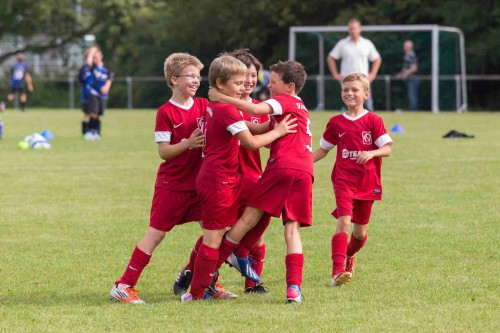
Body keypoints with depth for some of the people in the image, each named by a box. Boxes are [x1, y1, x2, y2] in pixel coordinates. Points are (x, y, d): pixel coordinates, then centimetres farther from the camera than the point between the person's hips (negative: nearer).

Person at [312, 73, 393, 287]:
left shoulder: (373, 120, 0)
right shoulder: (336, 122, 7)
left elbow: (387, 149, -4)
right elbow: (323, 149, 16)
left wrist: (371, 153, -24)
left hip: (367, 183, 0)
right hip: (343, 180, 0)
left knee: (360, 230, 11)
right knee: (344, 221, -21)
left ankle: (350, 256, 44)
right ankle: (337, 270, -28)